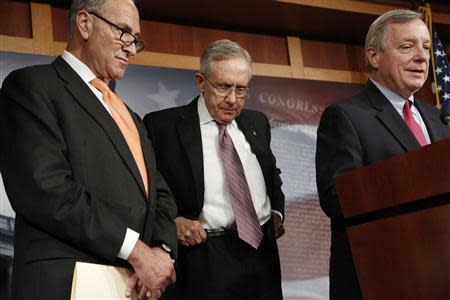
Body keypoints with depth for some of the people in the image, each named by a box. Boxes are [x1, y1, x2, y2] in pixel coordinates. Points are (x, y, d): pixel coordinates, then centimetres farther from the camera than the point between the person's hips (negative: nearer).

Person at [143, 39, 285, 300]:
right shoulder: (162, 126, -4)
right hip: (206, 263, -5)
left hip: (263, 253, 5)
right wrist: (172, 221, -16)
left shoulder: (257, 123, 13)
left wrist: (277, 212, 12)